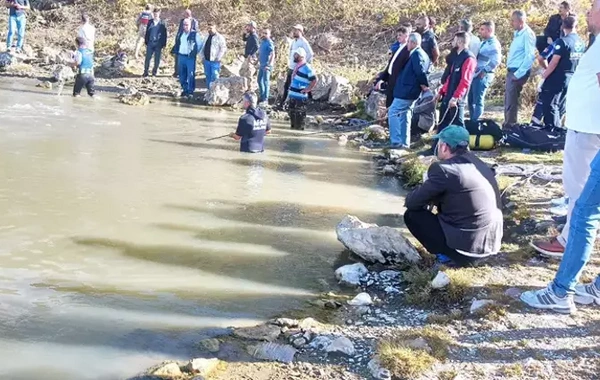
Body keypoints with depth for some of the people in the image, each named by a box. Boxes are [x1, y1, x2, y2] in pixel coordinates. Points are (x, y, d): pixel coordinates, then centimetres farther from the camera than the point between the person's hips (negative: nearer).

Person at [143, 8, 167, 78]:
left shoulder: (162, 23, 1)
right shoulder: (150, 22, 7)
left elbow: (164, 34, 1)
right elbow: (147, 32, 10)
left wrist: (164, 44, -2)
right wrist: (146, 42, 6)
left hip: (158, 44, -1)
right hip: (150, 43, 1)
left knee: (157, 59, 3)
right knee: (148, 58, -1)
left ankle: (154, 72, 15)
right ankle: (145, 72, 7)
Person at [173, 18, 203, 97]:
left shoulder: (195, 34, -5)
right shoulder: (181, 34, 13)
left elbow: (199, 44, -7)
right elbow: (177, 43, 25)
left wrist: (194, 53, -13)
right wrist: (176, 52, 11)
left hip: (190, 57, -6)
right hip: (181, 56, 6)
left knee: (190, 75, -5)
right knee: (182, 75, 9)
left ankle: (190, 91, 1)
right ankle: (185, 89, 20)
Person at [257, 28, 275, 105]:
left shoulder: (269, 43, -12)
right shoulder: (262, 42, 14)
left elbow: (273, 54, -19)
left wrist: (269, 65, -26)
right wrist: (258, 61, 23)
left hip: (266, 65, -9)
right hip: (261, 65, 9)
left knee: (266, 81, -8)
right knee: (260, 80, 15)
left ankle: (265, 99, -6)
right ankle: (262, 96, 27)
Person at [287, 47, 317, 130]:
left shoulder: (306, 68, -16)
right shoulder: (297, 66, 11)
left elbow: (314, 80, -19)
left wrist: (307, 90, -16)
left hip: (300, 96, -9)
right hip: (293, 94, 9)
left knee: (299, 114, -3)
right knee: (292, 112, 18)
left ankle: (300, 128, 4)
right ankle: (293, 127, 29)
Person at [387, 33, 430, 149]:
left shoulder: (416, 54, -16)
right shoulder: (422, 54, 15)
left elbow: (420, 71, -24)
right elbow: (421, 71, 19)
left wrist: (425, 85, -13)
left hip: (407, 90, -10)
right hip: (409, 91, 10)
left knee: (392, 113, -6)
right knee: (404, 115, 14)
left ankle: (396, 141, -8)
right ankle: (404, 142, 18)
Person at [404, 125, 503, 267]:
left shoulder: (443, 169, -15)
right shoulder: (478, 163, 9)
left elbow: (413, 202, -5)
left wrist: (410, 197, 15)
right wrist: (431, 198, 18)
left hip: (468, 245, -8)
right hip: (491, 241, 8)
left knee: (412, 214, 3)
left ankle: (454, 254, 2)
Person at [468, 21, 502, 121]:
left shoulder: (494, 44, -11)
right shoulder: (484, 43, 19)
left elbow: (496, 60, -22)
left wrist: (484, 71, -19)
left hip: (483, 76, -10)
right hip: (475, 75, 10)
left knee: (478, 101, -6)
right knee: (471, 100, 14)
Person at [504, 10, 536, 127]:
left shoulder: (527, 34, -14)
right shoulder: (518, 33, 14)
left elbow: (530, 56, -21)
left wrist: (518, 73, -19)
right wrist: (513, 72, 17)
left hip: (518, 72, -9)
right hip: (511, 71, 9)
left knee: (511, 102, -6)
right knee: (508, 100, 15)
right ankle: (507, 125, 24)